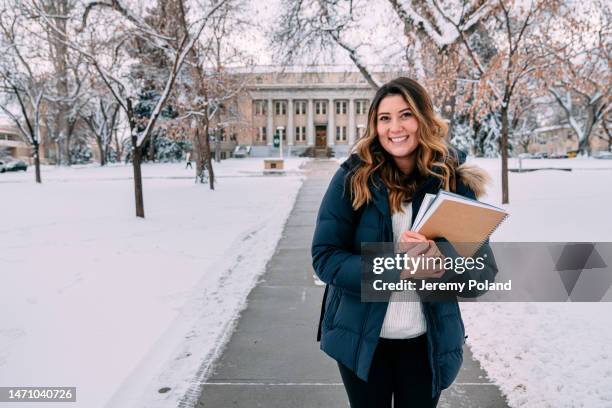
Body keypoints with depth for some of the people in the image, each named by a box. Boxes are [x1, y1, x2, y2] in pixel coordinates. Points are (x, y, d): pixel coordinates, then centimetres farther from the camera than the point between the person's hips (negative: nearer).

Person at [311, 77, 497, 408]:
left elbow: (484, 272, -8)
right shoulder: (352, 178, -11)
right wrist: (395, 270, -25)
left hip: (427, 342, 1)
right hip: (360, 338, -1)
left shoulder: (453, 182, -8)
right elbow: (324, 257, -13)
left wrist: (442, 264, -29)